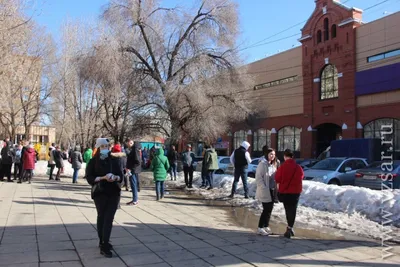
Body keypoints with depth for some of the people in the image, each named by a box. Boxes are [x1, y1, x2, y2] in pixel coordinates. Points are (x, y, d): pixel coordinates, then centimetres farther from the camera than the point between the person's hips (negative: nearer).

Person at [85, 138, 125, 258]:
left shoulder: (115, 159, 3)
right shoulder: (93, 161, -2)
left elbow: (121, 174, 5)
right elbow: (89, 178, -6)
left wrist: (116, 177, -18)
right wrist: (103, 178, -20)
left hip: (114, 192, 1)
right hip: (100, 192, -1)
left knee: (109, 218, -4)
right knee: (102, 217, 9)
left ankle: (104, 245, 1)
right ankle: (103, 243, 22)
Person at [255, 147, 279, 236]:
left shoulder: (274, 164, 11)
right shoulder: (262, 164, -13)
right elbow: (258, 177, -16)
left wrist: (276, 187, 8)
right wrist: (264, 188, -20)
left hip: (272, 190, 7)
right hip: (265, 191, -7)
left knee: (270, 209, 12)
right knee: (266, 209, -4)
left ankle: (266, 227, 24)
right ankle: (260, 228, 7)